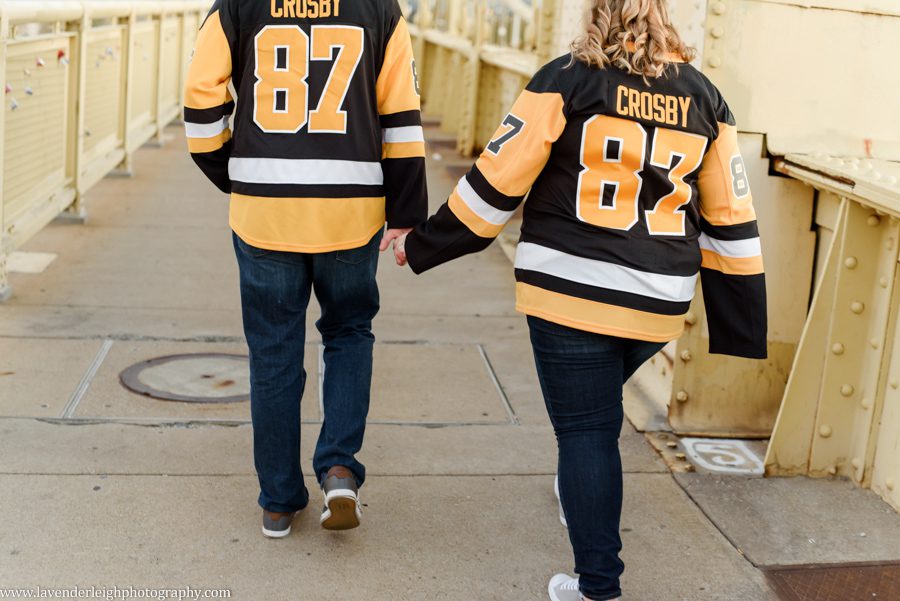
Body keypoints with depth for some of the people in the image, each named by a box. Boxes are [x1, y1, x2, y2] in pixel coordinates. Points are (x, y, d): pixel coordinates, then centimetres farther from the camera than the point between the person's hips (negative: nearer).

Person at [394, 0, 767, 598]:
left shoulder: (567, 80, -4)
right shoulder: (703, 97, 7)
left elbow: (497, 179, -6)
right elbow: (729, 219, 8)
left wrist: (422, 246, 6)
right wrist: (742, 326, 13)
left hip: (571, 294, -4)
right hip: (657, 307, 4)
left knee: (585, 430, 4)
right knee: (598, 409, 27)